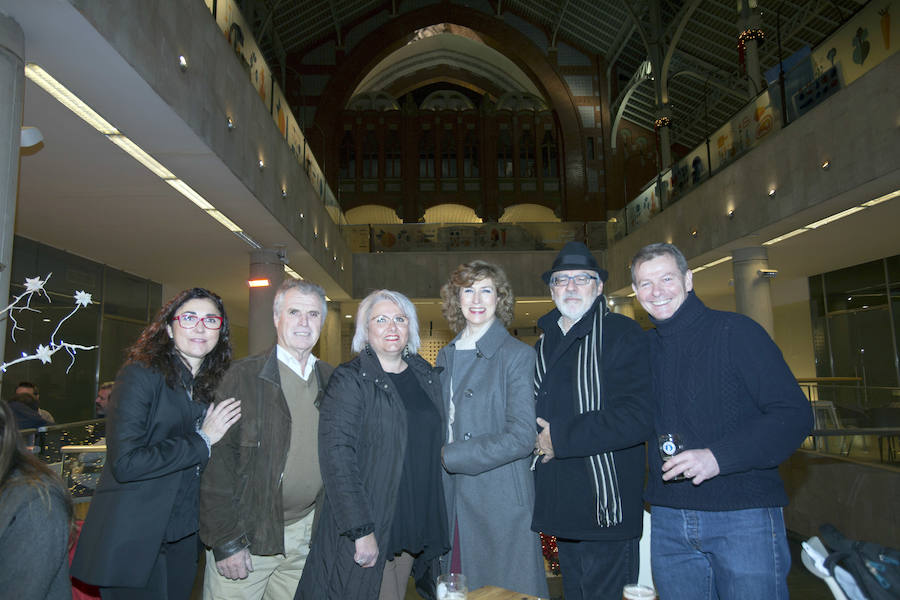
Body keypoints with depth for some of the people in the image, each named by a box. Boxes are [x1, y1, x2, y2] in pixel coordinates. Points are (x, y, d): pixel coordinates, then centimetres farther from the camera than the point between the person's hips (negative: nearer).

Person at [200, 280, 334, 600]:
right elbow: (217, 460, -10)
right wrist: (225, 540, -13)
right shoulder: (243, 376, -8)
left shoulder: (331, 381, 5)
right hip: (247, 537, -4)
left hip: (307, 534, 4)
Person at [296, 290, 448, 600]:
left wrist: (432, 525, 11)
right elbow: (337, 459, -16)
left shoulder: (427, 376, 8)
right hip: (368, 531, -5)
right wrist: (362, 532, -21)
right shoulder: (350, 380, -10)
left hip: (416, 527, 5)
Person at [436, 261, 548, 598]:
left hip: (500, 504, -5)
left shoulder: (518, 355, -10)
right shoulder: (447, 356, 10)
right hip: (452, 502, 6)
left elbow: (521, 437, -16)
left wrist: (449, 456, -14)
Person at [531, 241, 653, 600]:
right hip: (561, 508, 7)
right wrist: (539, 438, 3)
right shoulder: (545, 344, 13)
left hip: (607, 508, -7)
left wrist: (560, 437, -17)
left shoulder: (623, 335, -10)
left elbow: (638, 417, -21)